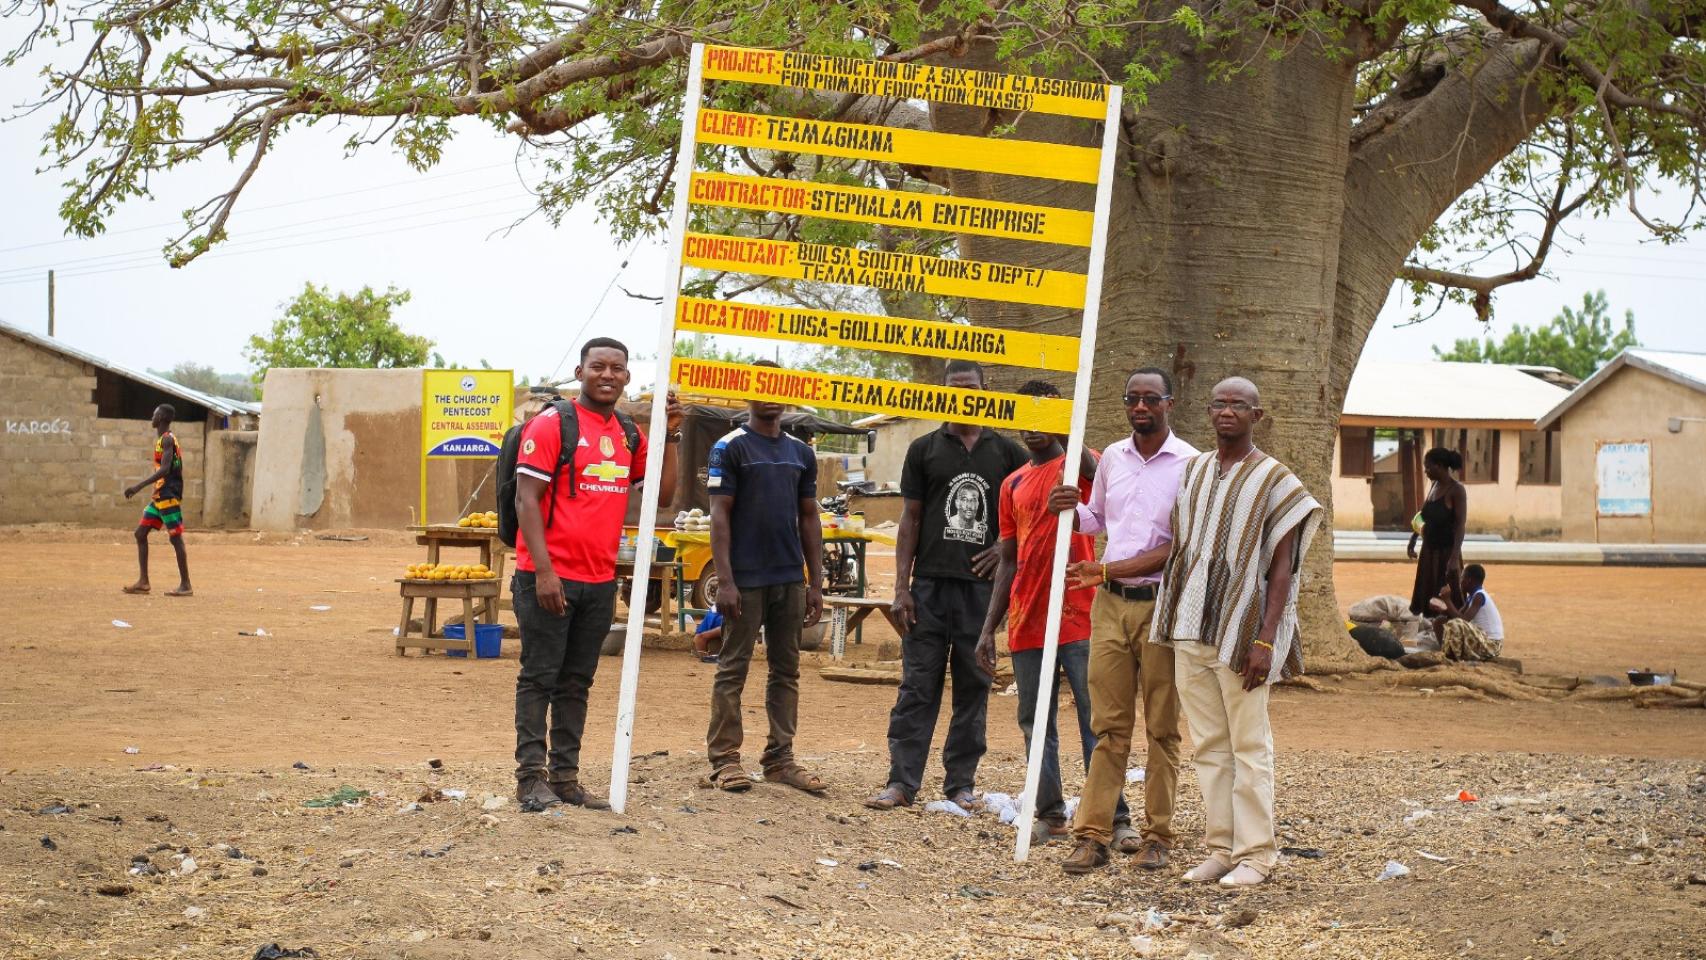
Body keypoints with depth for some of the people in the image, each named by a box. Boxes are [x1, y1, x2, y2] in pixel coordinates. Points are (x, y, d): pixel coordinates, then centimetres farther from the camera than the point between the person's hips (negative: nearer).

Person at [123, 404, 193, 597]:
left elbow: (165, 469, -24)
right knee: (141, 533, 8)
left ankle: (185, 586, -3)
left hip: (168, 496, -10)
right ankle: (143, 582, 9)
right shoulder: (161, 439, 17)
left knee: (175, 537, -6)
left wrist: (139, 486, -27)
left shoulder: (167, 439, -13)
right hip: (159, 496, 10)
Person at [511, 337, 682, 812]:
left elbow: (663, 494, 13)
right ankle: (531, 777, 2)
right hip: (550, 577, -7)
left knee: (577, 682, 11)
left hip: (600, 581, 7)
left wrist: (669, 436, 1)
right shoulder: (552, 423, -8)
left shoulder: (628, 435, 12)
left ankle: (565, 776, 16)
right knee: (539, 678, -2)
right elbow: (527, 498, -12)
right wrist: (543, 570, -19)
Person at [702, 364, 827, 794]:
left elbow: (809, 518, 15)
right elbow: (719, 516, -8)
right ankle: (724, 759, 5)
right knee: (733, 669, 0)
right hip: (746, 579, -5)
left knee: (786, 670, 8)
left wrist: (815, 582, 9)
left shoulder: (801, 453, 12)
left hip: (790, 580, 6)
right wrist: (726, 580, -15)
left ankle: (780, 758, 15)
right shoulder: (731, 447, -3)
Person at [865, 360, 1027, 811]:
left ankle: (961, 783, 12)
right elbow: (910, 520, 6)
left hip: (982, 587, 1)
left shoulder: (1007, 453, 9)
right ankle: (902, 782, 0)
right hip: (930, 584, -1)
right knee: (918, 685, -2)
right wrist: (901, 588, -1)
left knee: (973, 688, 5)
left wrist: (1004, 550, -4)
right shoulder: (925, 449, 8)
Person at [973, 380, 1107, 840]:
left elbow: (1096, 474, -27)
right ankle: (1050, 814, 15)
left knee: (1095, 720, -5)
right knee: (1035, 722, 8)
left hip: (1077, 617, -6)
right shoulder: (1013, 485, 16)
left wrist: (1062, 431, -39)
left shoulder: (1075, 465, 1)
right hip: (1026, 622, 6)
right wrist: (988, 629, 13)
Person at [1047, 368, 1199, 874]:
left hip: (1161, 605, -4)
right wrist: (1070, 510, 4)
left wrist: (1110, 569, -15)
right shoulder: (1112, 458, 11)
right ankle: (1094, 835, 3)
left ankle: (1157, 836, 10)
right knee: (1109, 726, 3)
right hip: (1110, 605, 4)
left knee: (1162, 728, 4)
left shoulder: (1190, 464, -7)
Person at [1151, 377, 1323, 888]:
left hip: (1240, 628, -5)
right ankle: (1220, 849, 13)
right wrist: (1169, 614, 12)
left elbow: (1282, 569, -8)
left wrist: (1266, 641, -15)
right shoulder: (1192, 471, 12)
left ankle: (1255, 855, 3)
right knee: (1209, 745, 8)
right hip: (1190, 625, 5)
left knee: (1249, 746, -1)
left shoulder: (1274, 480, -4)